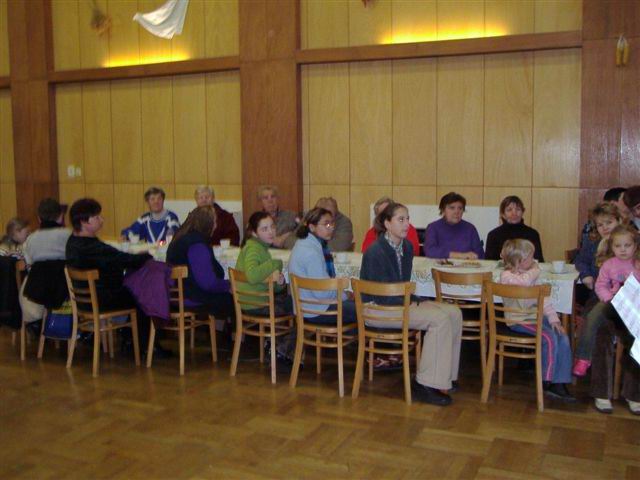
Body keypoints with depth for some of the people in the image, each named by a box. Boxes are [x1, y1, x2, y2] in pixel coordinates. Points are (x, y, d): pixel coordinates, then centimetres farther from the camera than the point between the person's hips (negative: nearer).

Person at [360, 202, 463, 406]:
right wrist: (410, 303, -15)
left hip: (401, 303, 9)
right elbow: (381, 295, -17)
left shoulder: (407, 246, 7)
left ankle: (446, 374, 1)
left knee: (454, 313, -7)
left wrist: (411, 300, -2)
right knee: (440, 318, -24)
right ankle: (425, 385, -18)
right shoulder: (375, 251, -18)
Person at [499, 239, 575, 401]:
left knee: (563, 338, -11)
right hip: (519, 320, -7)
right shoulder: (506, 276, -7)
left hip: (536, 316, 8)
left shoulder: (530, 276, 17)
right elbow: (524, 281, -30)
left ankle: (559, 383, -9)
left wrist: (553, 318, 0)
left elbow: (543, 298, 12)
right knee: (549, 338, -26)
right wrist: (535, 271, -10)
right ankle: (547, 382, -13)